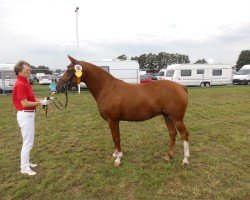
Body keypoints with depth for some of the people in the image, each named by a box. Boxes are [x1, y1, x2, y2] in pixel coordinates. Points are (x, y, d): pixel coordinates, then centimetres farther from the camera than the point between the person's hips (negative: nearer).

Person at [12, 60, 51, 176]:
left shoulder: (25, 83, 11)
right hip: (25, 115, -10)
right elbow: (25, 104, -23)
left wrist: (42, 100, 0)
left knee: (28, 141, 19)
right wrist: (41, 103, -18)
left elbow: (31, 98, 14)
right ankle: (24, 168, 12)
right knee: (27, 142, -1)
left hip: (29, 114, 10)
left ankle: (26, 162, 33)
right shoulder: (20, 85, -19)